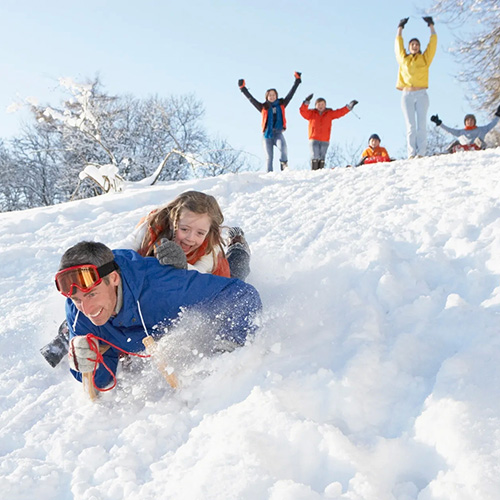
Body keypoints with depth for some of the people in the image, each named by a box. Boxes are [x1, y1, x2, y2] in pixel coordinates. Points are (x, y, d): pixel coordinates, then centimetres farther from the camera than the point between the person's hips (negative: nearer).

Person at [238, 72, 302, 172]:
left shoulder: (281, 105, 12)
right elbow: (251, 99, 6)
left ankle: (284, 163, -9)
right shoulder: (263, 107, 8)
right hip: (267, 134, 0)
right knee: (269, 157, -4)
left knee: (283, 147, -31)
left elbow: (291, 94, 16)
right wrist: (243, 88, 1)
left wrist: (297, 81, 18)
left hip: (278, 133, 0)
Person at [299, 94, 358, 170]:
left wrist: (349, 106, 5)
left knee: (322, 158, 0)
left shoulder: (329, 113, 15)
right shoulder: (311, 113, 10)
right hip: (314, 140, -2)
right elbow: (303, 111, -4)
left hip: (325, 141, 2)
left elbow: (340, 112, 13)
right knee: (315, 158, -12)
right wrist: (306, 102, -19)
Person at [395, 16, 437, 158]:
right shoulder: (403, 59, 15)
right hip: (407, 95, 1)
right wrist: (400, 28, 34)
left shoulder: (424, 59, 13)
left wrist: (431, 25, 21)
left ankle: (421, 153, -11)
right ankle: (411, 154, -9)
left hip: (421, 95, -1)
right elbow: (398, 44, 25)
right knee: (410, 126, -5)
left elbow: (433, 42, 15)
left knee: (421, 125, -8)